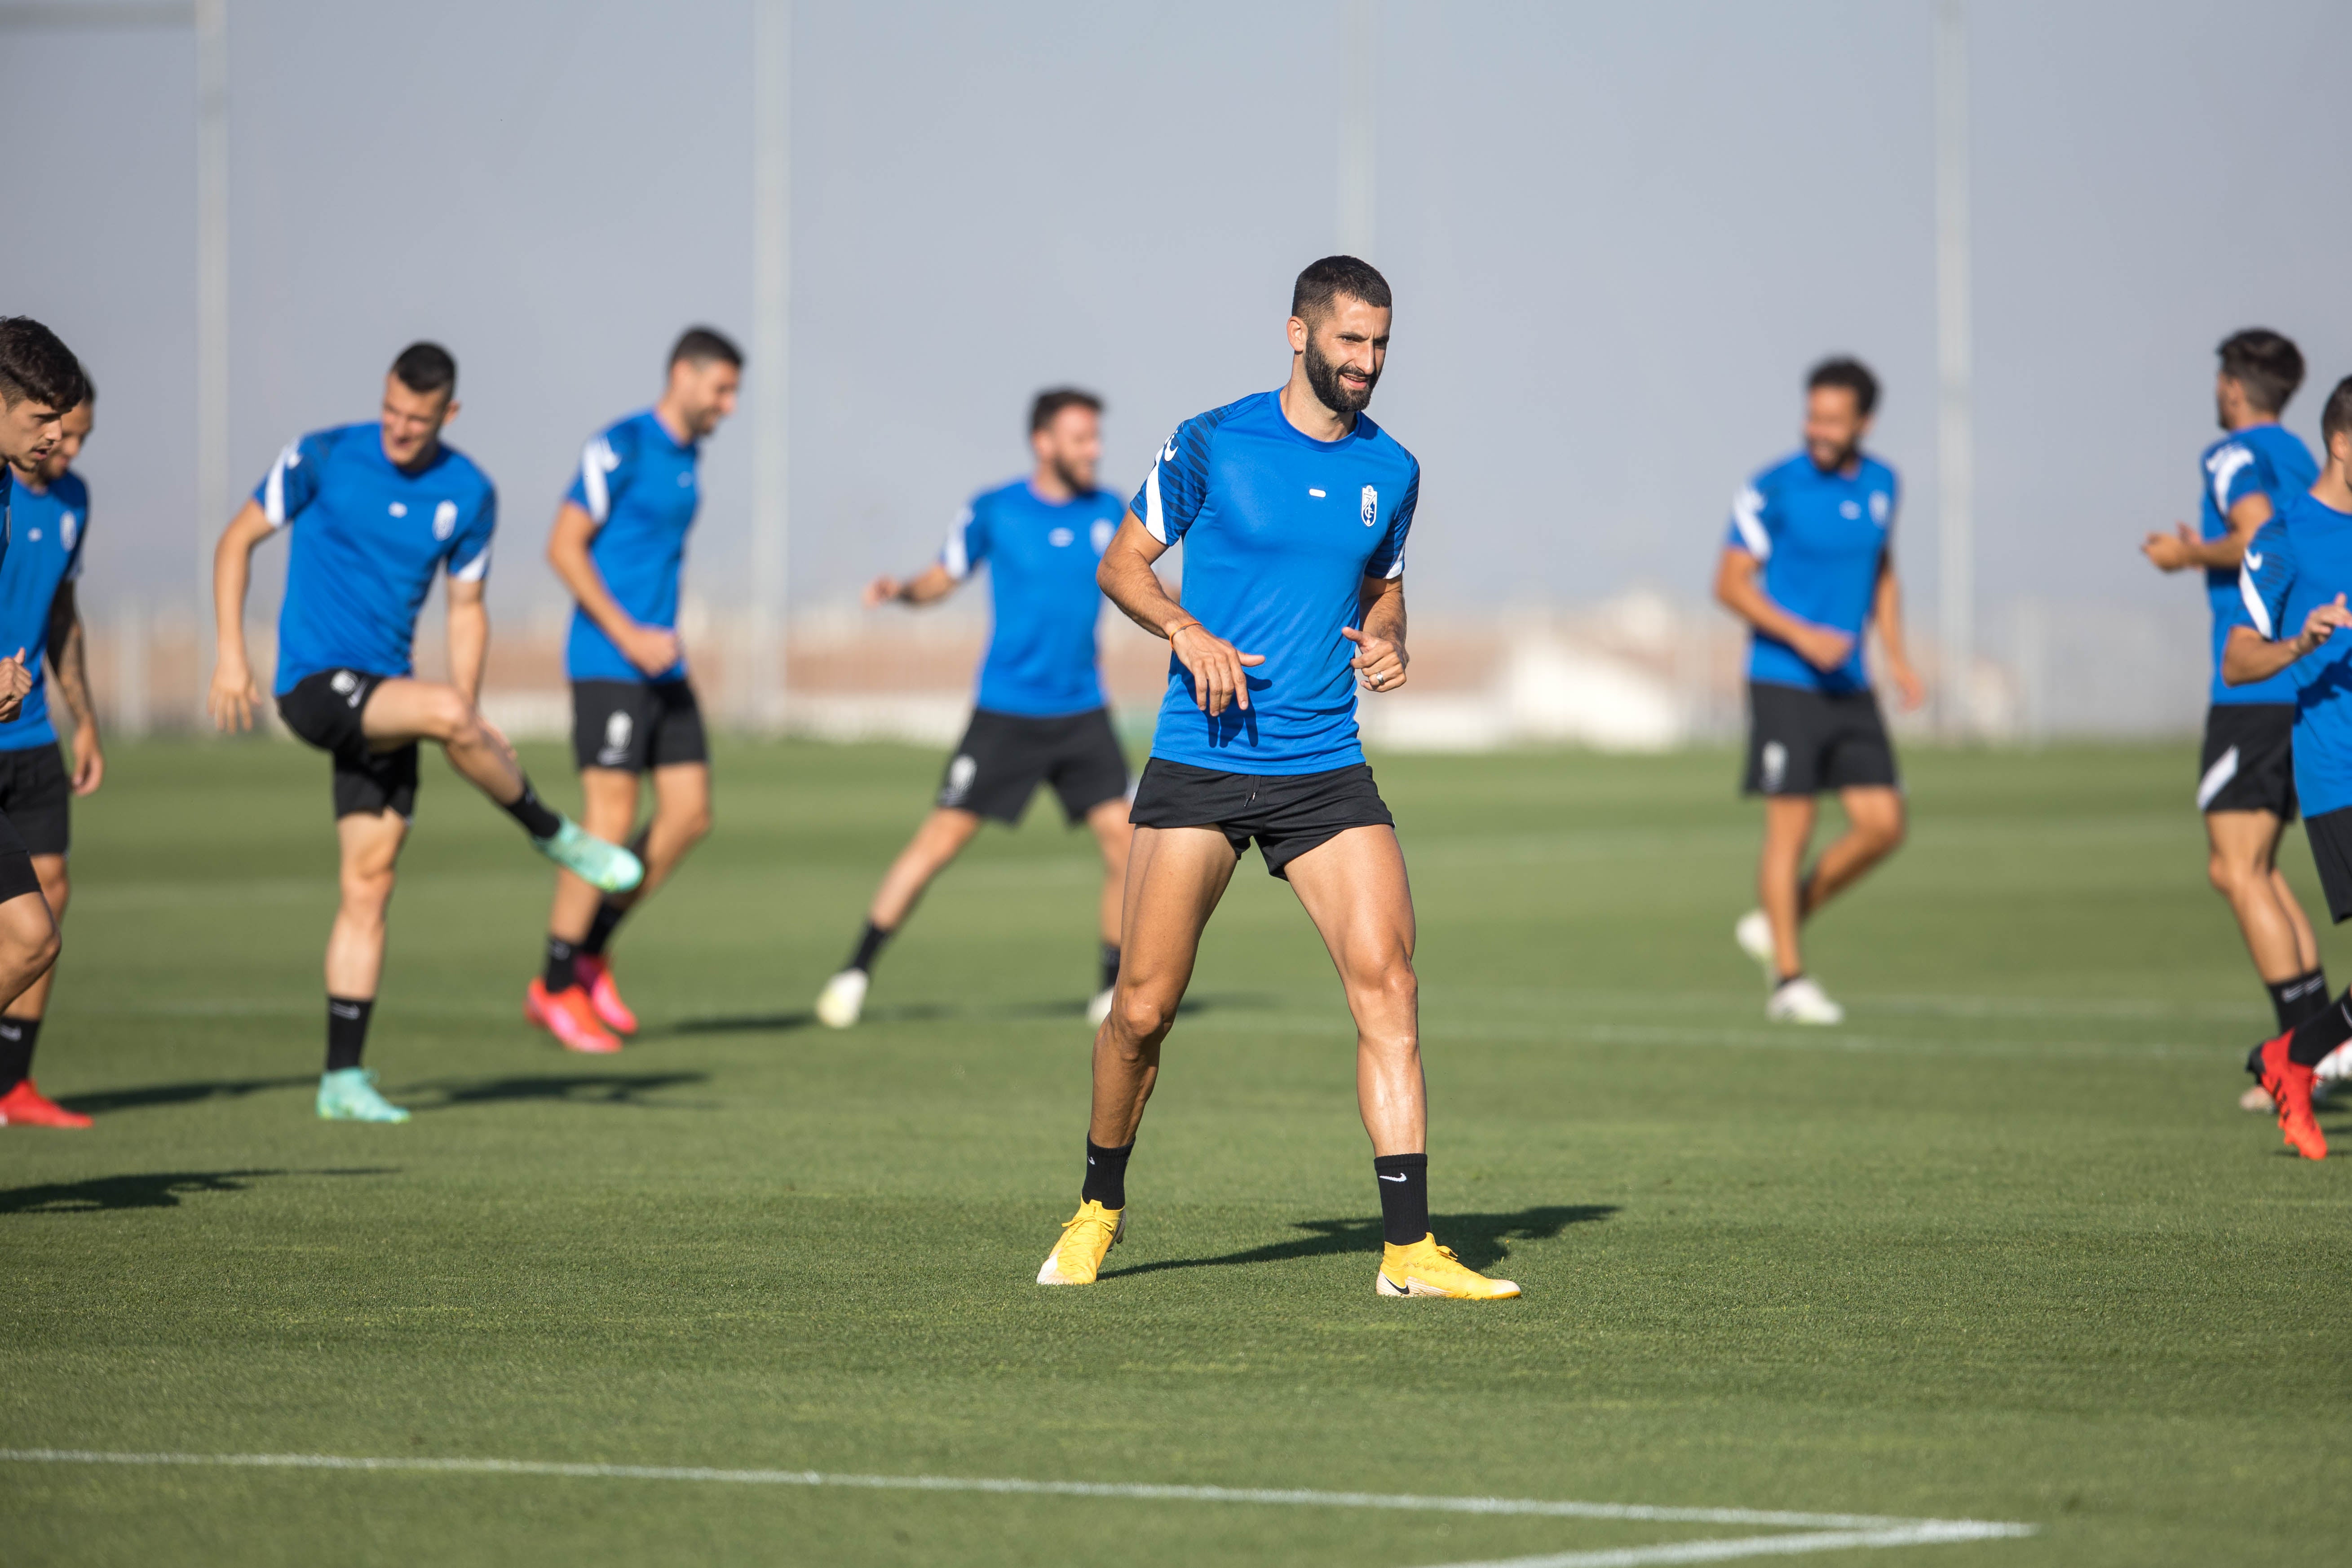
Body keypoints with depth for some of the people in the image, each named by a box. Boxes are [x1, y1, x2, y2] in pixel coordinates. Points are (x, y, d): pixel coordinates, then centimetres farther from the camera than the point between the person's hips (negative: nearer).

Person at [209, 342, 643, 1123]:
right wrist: (231, 653, -7)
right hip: (314, 682, -5)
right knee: (446, 711, -31)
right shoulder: (322, 458, -7)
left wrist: (466, 719, 0)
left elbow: (467, 610, 12)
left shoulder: (468, 494, 3)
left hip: (384, 693, 5)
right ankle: (555, 835, -7)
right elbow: (239, 538, 2)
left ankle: (343, 1078, 7)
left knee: (369, 883, 1)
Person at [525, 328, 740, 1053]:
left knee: (689, 813, 3)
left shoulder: (687, 459, 14)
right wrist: (626, 635, -19)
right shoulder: (620, 448, -11)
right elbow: (564, 546, -14)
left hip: (659, 663, 8)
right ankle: (557, 989, 0)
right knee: (611, 819, -9)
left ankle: (589, 953, 14)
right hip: (607, 663, -8)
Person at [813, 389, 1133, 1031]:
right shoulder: (994, 511, -4)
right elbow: (945, 576, 7)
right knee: (940, 840, -5)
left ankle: (1115, 989, 7)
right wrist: (902, 589, -13)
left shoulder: (1107, 513, 4)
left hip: (1082, 713, 3)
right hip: (1006, 713, -3)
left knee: (1123, 838, -8)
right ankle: (856, 972, 5)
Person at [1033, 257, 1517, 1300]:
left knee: (1386, 979, -13)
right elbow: (1121, 564, 5)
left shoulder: (1390, 471, 8)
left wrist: (1388, 642, 1)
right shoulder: (1212, 445, -3)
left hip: (1325, 769, 3)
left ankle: (1408, 1251, -12)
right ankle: (1100, 1207, 24)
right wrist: (1187, 630, -14)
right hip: (1199, 762, -3)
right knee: (1143, 1008, -2)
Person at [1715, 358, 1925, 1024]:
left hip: (1848, 687, 6)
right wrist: (1803, 637, -20)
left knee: (1883, 825, -1)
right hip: (1784, 683, -6)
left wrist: (1896, 656, 13)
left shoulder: (1881, 485, 7)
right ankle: (1788, 978, 2)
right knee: (1791, 826, -6)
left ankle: (1775, 924, 16)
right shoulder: (1774, 489, -10)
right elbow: (1731, 583, -9)